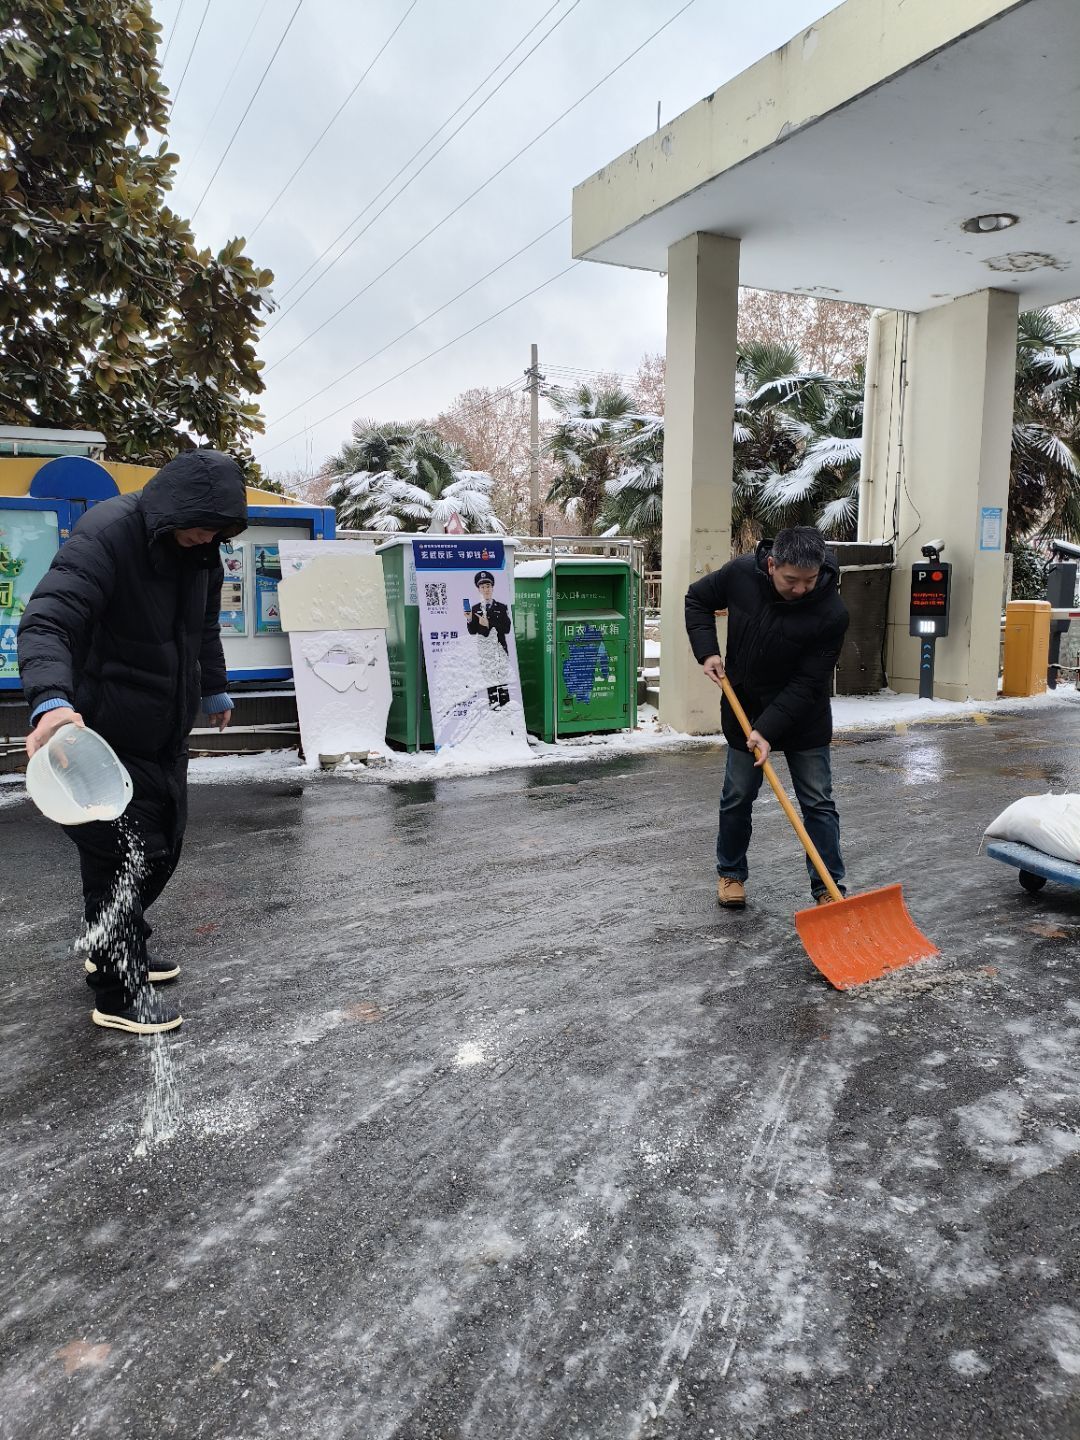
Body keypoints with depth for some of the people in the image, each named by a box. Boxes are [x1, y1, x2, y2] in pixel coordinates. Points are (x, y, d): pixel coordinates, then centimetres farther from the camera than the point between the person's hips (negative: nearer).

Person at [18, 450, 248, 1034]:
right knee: (120, 858, -3)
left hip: (167, 734, 8)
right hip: (104, 735, -8)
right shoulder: (105, 535, -21)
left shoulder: (200, 550, 4)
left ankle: (119, 951, 38)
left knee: (162, 849, 17)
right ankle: (118, 993, 14)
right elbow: (47, 621, -32)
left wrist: (213, 690, 30)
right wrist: (51, 700, -49)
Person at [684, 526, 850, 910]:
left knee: (818, 803, 2)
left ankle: (829, 888, 13)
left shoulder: (831, 612, -26)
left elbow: (808, 683, -22)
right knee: (737, 797, 11)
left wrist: (769, 729, -28)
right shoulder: (741, 573, -18)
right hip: (745, 708, 2)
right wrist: (707, 651, -10)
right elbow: (697, 598, 2)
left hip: (804, 716, -2)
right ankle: (731, 873, 30)